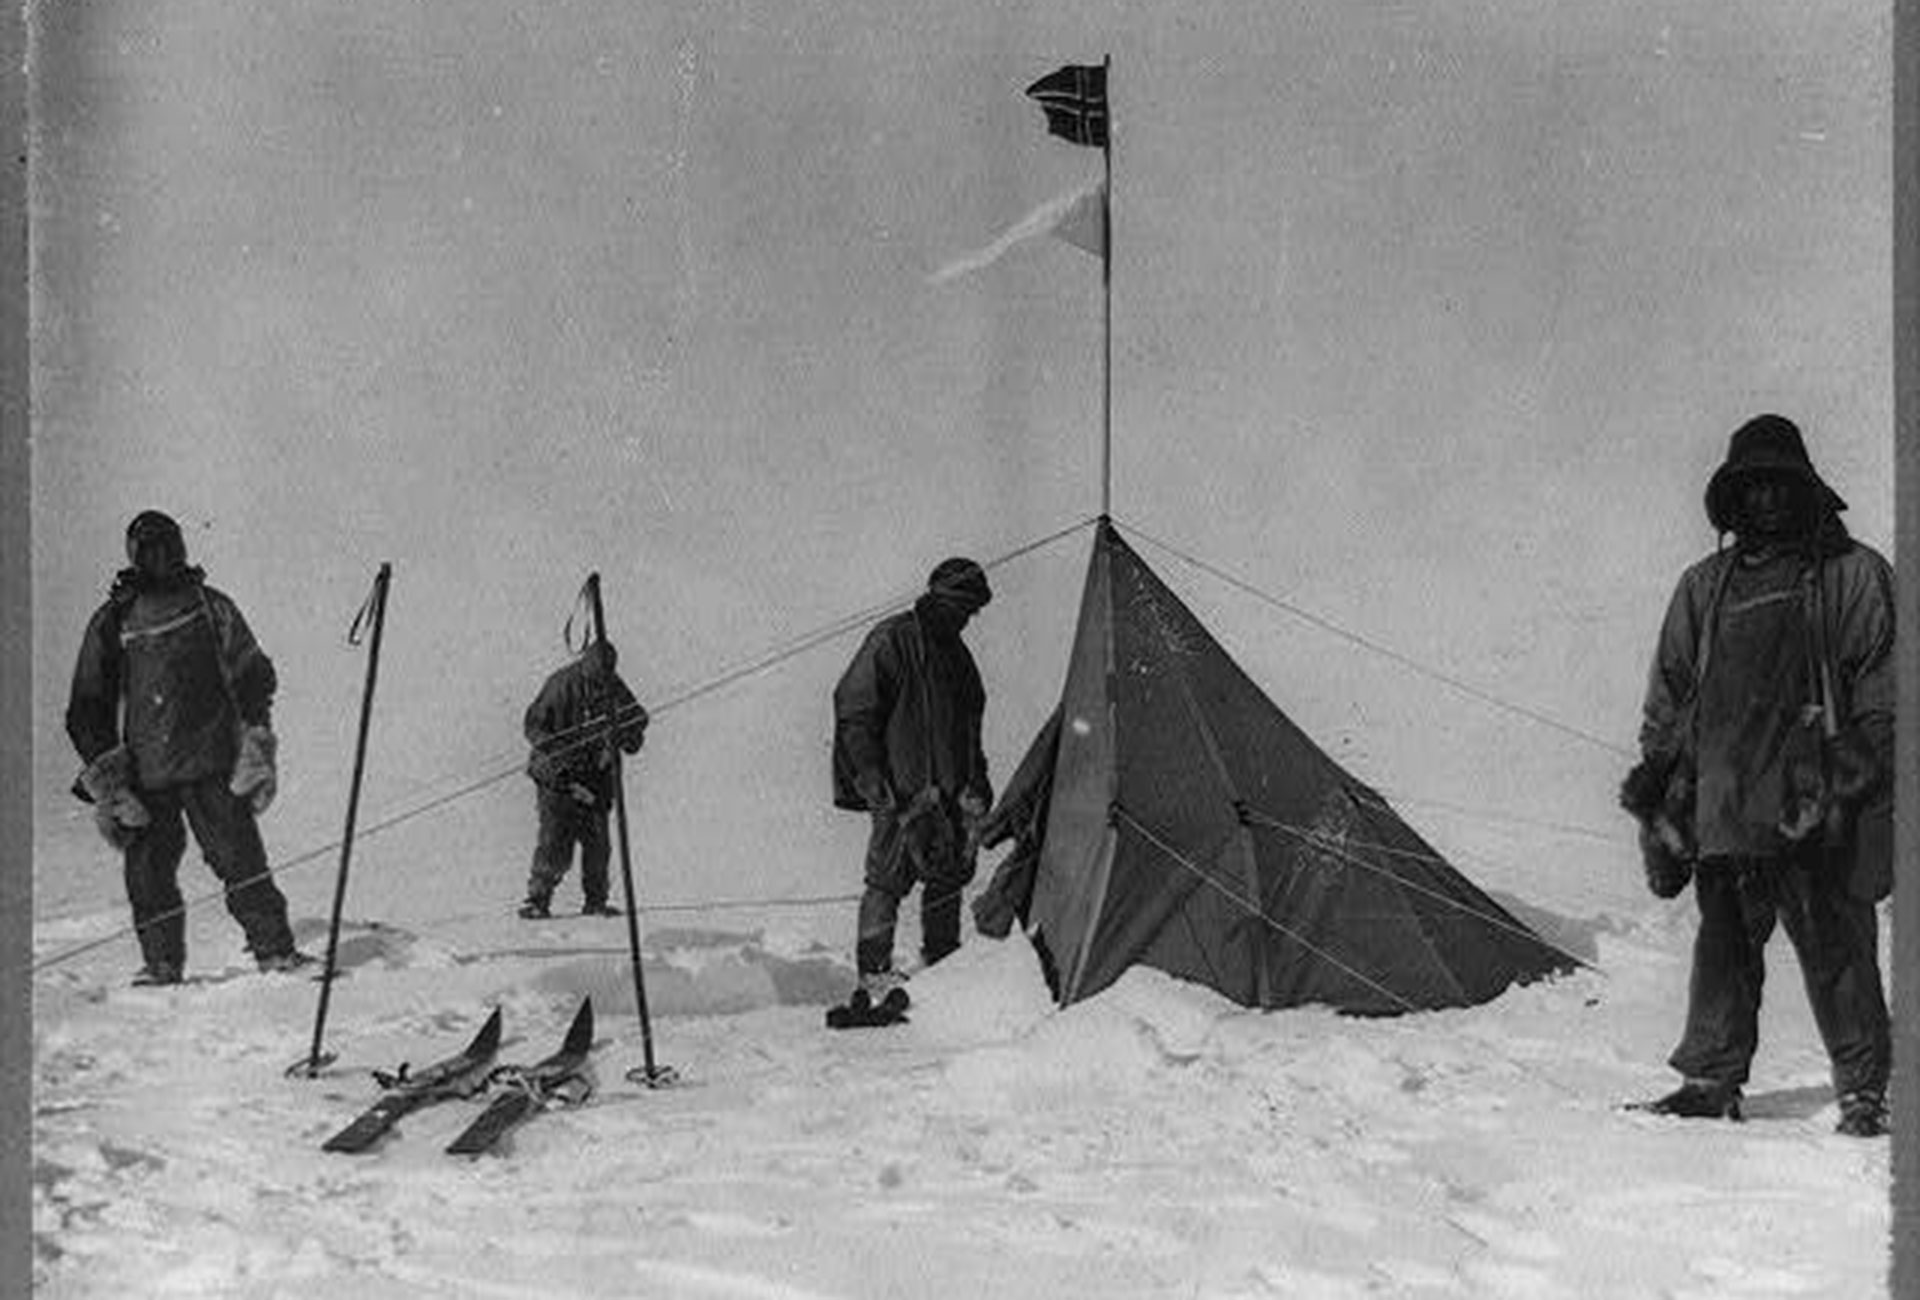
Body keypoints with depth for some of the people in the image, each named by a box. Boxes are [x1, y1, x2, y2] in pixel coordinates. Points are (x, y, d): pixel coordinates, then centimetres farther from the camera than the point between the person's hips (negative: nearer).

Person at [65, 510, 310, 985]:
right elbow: (86, 710, 13)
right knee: (147, 871, -1)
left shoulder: (210, 608, 9)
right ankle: (162, 966, 12)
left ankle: (275, 950, -3)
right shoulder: (110, 623, 10)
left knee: (240, 857, -8)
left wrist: (256, 745, -2)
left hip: (213, 764, -1)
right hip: (143, 774, 1)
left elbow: (254, 676, 9)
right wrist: (103, 772, 2)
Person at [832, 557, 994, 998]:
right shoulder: (891, 641, -8)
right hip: (903, 788, -7)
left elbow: (968, 726, 25)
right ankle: (874, 970, 1)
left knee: (949, 876, 8)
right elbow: (854, 710, -10)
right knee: (889, 876, -6)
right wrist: (875, 779, -14)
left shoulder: (955, 652, 16)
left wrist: (976, 782, 16)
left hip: (948, 788, 8)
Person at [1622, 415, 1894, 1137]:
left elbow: (1884, 686, 4)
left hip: (1816, 806, -3)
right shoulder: (1704, 587, 18)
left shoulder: (1856, 576, 8)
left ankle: (1864, 1088, 5)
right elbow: (1669, 693, 21)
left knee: (1836, 949, -4)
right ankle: (1710, 1080, 13)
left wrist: (1860, 766, -7)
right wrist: (1654, 775, 14)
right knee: (1724, 946, 4)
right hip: (1723, 801, 3)